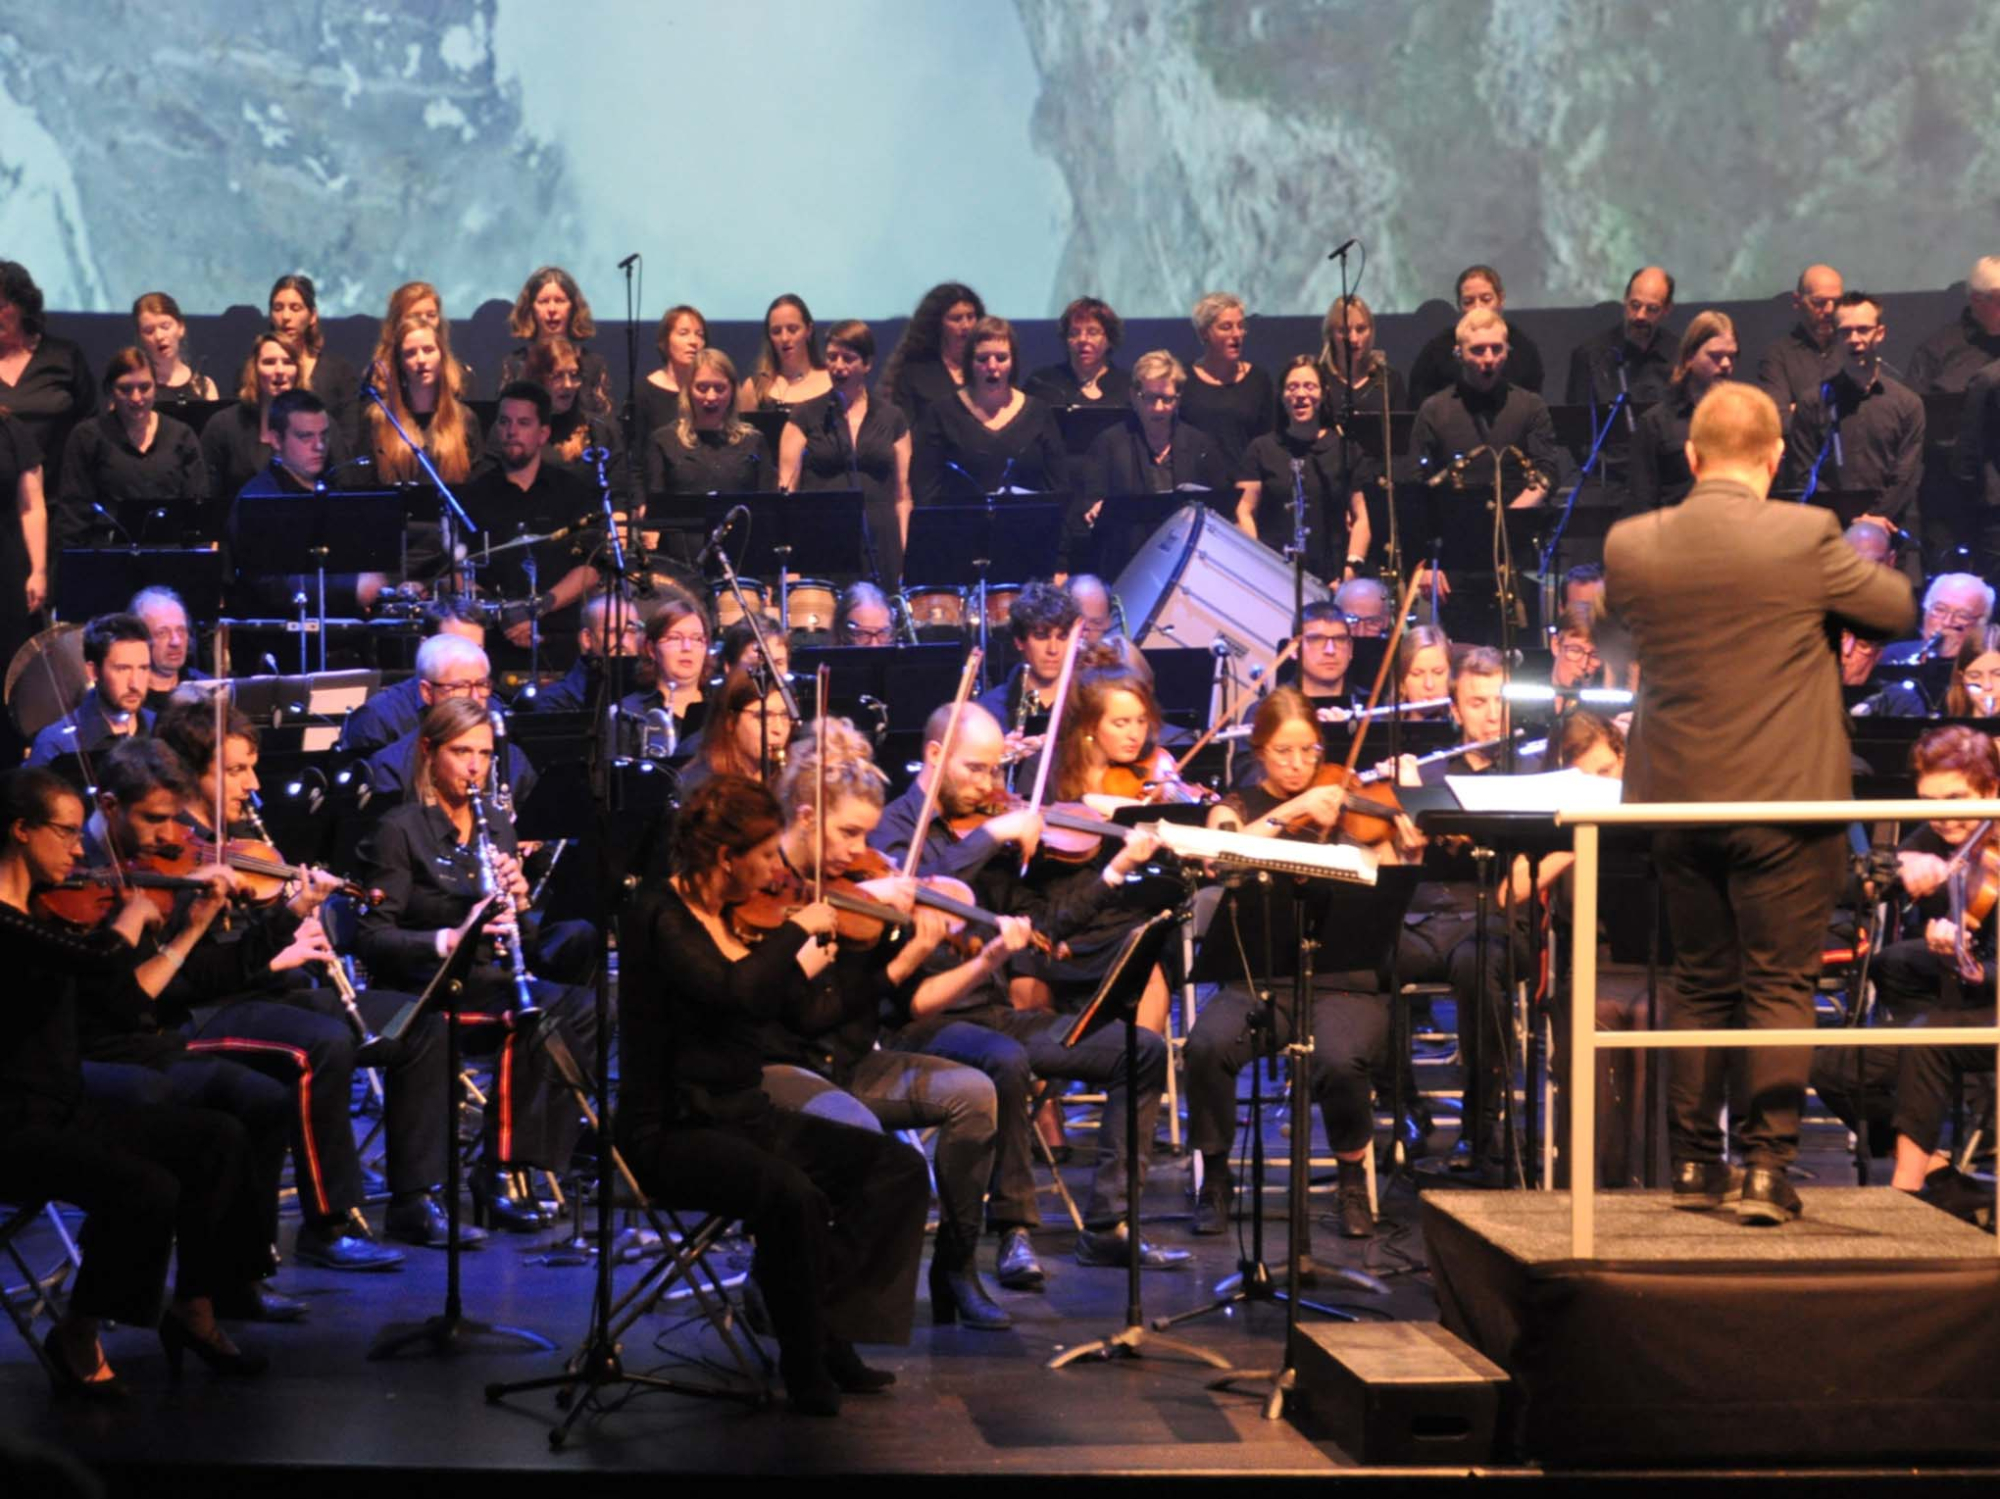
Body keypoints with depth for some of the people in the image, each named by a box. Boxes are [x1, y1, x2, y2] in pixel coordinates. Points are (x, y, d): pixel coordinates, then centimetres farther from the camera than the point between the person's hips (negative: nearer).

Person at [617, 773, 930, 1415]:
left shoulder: (730, 916, 9)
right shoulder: (657, 916, -14)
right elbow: (735, 991, -31)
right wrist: (799, 928, -19)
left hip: (747, 1116, 9)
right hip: (674, 1130, -9)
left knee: (899, 1167, -6)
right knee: (793, 1195, -35)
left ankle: (818, 1314, -6)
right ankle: (806, 1370, -16)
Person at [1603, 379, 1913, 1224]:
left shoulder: (1629, 546, -4)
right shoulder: (1803, 539, -15)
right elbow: (1899, 608, -1)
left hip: (1678, 802, 4)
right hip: (1783, 803, -4)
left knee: (1698, 983, 15)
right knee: (1780, 984, 4)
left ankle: (1693, 1163, 19)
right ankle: (1767, 1166, 0)